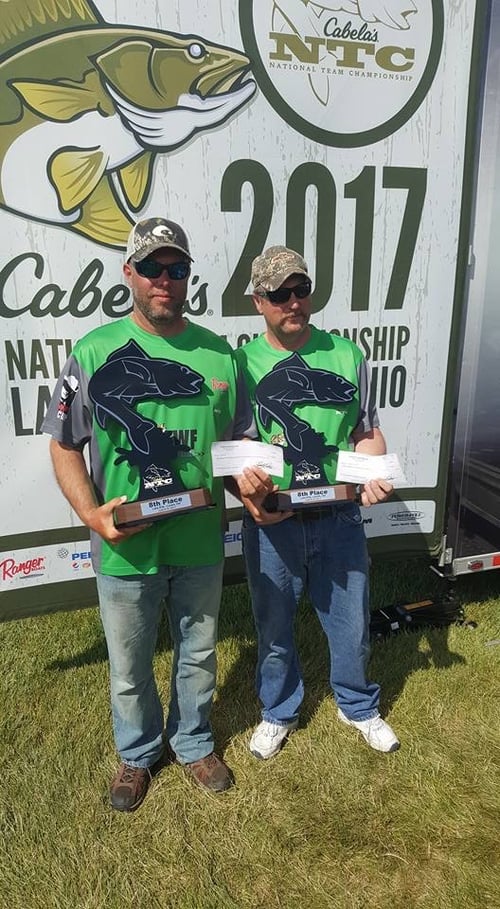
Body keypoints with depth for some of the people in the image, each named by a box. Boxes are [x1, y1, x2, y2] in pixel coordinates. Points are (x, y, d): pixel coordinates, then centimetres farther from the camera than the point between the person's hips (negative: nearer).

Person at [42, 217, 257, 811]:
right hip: (125, 547, -2)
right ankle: (139, 754, 47)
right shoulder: (95, 352, -9)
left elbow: (242, 437, 8)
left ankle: (193, 743, 50)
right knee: (129, 668, 18)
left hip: (201, 543, 3)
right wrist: (91, 513, -17)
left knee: (198, 655, 23)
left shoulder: (218, 353, 0)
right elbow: (65, 444, -4)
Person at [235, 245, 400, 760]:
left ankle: (358, 706, 45)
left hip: (339, 518, 2)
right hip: (269, 522, -1)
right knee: (274, 627, 16)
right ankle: (279, 713, 43)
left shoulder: (347, 355, 0)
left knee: (351, 621, 17)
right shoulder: (242, 363, -5)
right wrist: (248, 494, -19)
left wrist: (373, 477, -13)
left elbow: (367, 432, 6)